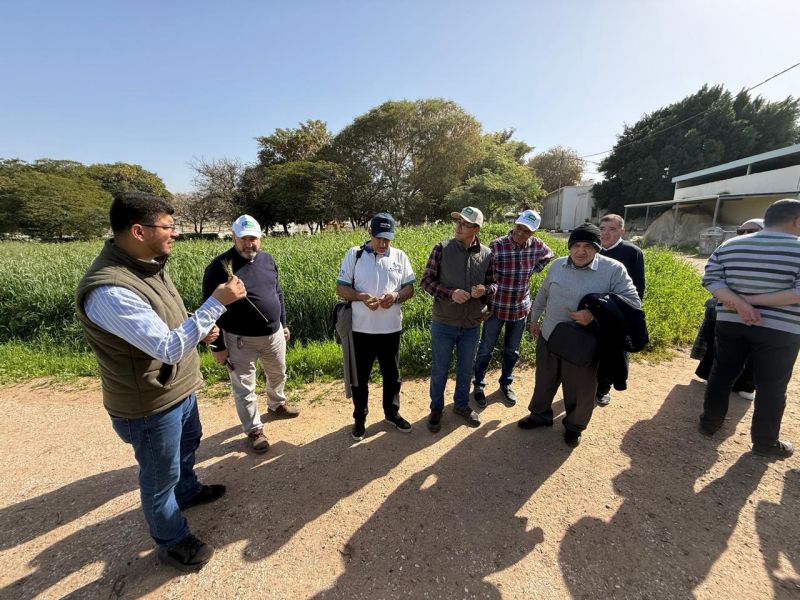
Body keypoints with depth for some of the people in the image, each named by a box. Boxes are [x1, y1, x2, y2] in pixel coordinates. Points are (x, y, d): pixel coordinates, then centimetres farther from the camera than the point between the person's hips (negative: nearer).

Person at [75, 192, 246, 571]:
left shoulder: (149, 266, -1)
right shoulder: (109, 290, -32)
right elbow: (169, 348, -34)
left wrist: (201, 330, -5)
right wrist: (217, 303, -34)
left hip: (179, 388, 9)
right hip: (150, 405, -9)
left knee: (188, 444, 31)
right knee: (161, 476, 15)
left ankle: (188, 491, 59)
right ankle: (172, 543, 40)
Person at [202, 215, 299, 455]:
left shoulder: (267, 259, 1)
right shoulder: (220, 266, -15)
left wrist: (283, 324, 14)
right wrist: (218, 346, -10)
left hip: (274, 334, 5)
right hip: (240, 340, -5)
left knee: (278, 374, 24)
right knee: (244, 388, 8)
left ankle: (277, 405, 50)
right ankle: (254, 429, 29)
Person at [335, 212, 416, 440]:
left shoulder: (400, 256, 2)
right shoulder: (354, 255, -4)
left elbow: (410, 287, 5)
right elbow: (341, 287, -3)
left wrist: (396, 296, -17)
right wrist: (361, 297, -22)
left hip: (391, 328, 2)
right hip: (362, 329, -2)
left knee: (392, 374, 17)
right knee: (360, 376, 12)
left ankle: (392, 412, 39)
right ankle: (360, 418, 33)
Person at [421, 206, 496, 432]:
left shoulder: (487, 254, -3)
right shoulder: (442, 249, -10)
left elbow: (493, 283, 7)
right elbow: (426, 281, -8)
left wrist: (485, 290, -17)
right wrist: (450, 293, -23)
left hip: (472, 325, 3)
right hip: (443, 323, -2)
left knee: (465, 368, 20)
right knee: (439, 369, 12)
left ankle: (462, 405, 43)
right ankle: (436, 408, 35)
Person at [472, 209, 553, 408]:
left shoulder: (536, 245, -5)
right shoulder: (496, 246, -19)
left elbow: (548, 256, 18)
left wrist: (532, 270, 7)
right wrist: (484, 304, -21)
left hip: (520, 307, 4)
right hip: (496, 307, -4)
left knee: (512, 350, 18)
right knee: (486, 349, 8)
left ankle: (506, 383, 38)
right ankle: (478, 385, 27)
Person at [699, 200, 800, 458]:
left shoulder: (729, 245, 3)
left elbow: (710, 279, -4)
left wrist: (738, 302, -13)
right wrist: (754, 300, -13)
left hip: (730, 323, 3)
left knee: (721, 374, 15)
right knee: (772, 387, 10)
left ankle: (709, 422, 28)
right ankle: (765, 442, 22)